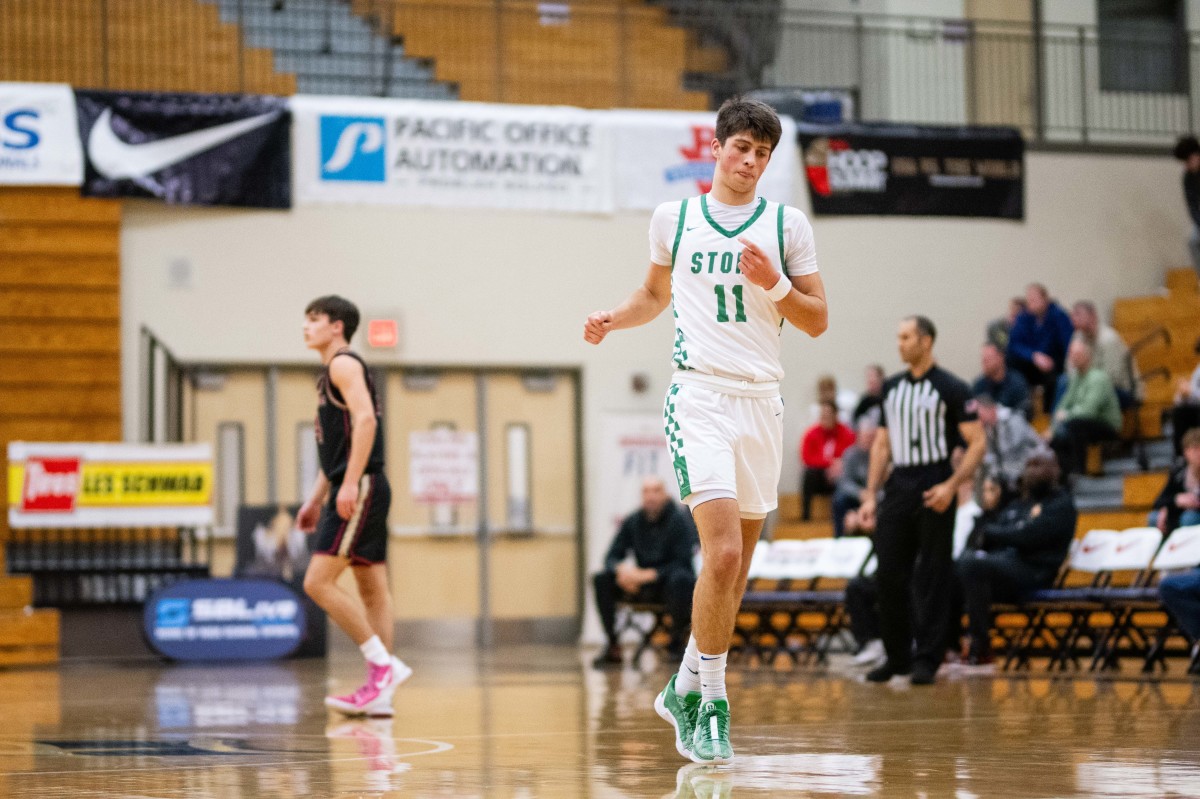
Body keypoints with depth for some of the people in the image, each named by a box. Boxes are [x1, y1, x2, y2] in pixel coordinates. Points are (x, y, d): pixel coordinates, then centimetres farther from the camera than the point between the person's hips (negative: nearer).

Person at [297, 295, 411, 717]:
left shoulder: (344, 364, -8)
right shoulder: (331, 373, 22)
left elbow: (365, 419, -22)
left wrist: (350, 483, -26)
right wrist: (316, 498, 24)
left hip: (359, 489, -10)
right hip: (352, 490, 10)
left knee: (318, 582, -13)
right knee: (372, 588, 6)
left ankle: (382, 663, -12)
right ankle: (379, 694, 6)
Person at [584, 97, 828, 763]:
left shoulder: (788, 225, 6)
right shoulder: (673, 218, 7)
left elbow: (818, 322, 6)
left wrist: (774, 285, -12)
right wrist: (613, 320, 5)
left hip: (763, 401, 3)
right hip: (701, 396, -3)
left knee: (737, 565, 9)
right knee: (723, 554, -18)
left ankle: (686, 689, 26)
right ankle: (711, 706, -8)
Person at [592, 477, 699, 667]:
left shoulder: (679, 520, -10)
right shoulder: (633, 521, 3)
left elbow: (682, 564, -16)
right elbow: (612, 557, 4)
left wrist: (649, 575, -27)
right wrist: (622, 568, -21)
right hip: (642, 584, 5)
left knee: (679, 579, -39)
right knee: (602, 580, -16)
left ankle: (677, 642, -20)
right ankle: (612, 646, -12)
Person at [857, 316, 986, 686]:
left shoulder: (950, 388, -4)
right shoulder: (891, 388, 14)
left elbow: (976, 443, -7)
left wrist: (951, 485, -18)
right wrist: (870, 495, 11)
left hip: (933, 492, -5)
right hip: (897, 488, 5)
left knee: (932, 579, -2)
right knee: (889, 575, 2)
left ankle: (927, 659, 3)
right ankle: (897, 657, 13)